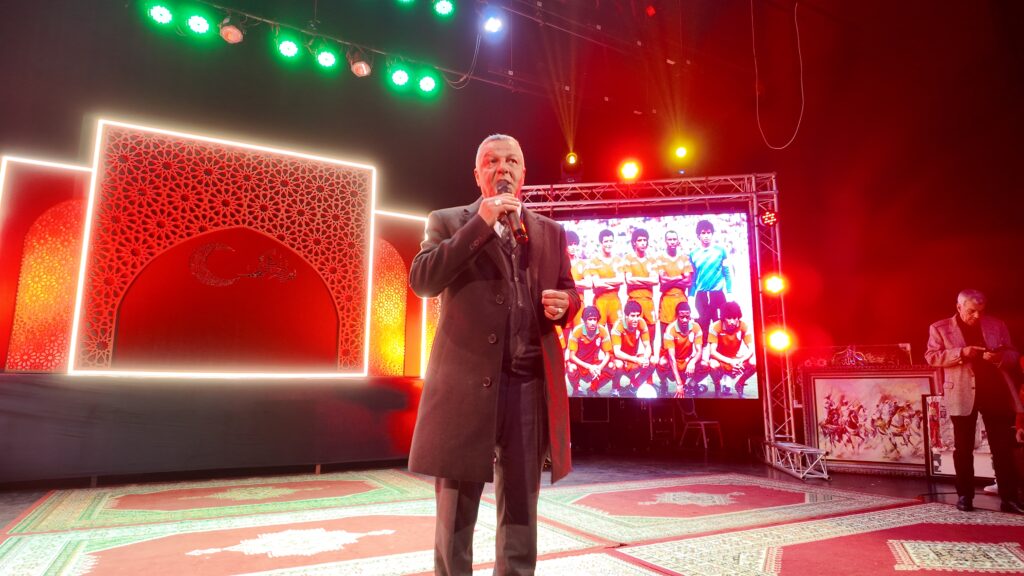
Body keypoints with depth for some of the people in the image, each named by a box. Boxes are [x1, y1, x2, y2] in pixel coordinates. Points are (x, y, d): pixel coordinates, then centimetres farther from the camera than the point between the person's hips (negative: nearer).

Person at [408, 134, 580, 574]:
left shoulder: (550, 232, 16)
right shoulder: (448, 221, 6)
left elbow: (569, 292, 19)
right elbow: (422, 281, -9)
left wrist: (563, 304, -5)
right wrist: (480, 224, -12)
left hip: (532, 383, 3)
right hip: (468, 381, -3)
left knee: (521, 505, 14)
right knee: (455, 510, 7)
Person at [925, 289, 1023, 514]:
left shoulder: (997, 325, 10)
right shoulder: (940, 328, 1)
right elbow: (931, 356, -6)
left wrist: (1000, 357, -12)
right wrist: (961, 352, -19)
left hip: (996, 390, 2)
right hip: (963, 394, -2)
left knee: (1003, 446, 3)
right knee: (963, 448, 5)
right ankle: (964, 495, 13)